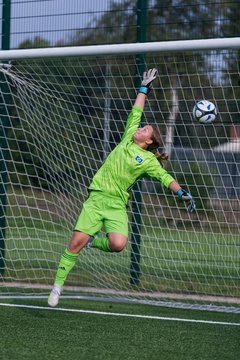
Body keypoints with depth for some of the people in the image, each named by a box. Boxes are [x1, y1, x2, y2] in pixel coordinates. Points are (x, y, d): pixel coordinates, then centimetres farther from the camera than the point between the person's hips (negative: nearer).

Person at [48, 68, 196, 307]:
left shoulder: (148, 161, 5)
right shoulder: (128, 139, 13)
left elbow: (165, 178, -2)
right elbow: (136, 113, 19)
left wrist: (182, 193, -18)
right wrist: (144, 88, 25)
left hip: (116, 204, -2)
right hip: (96, 198, 2)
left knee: (118, 244, -26)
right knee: (77, 241, -11)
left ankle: (95, 242, 8)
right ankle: (58, 285, -1)